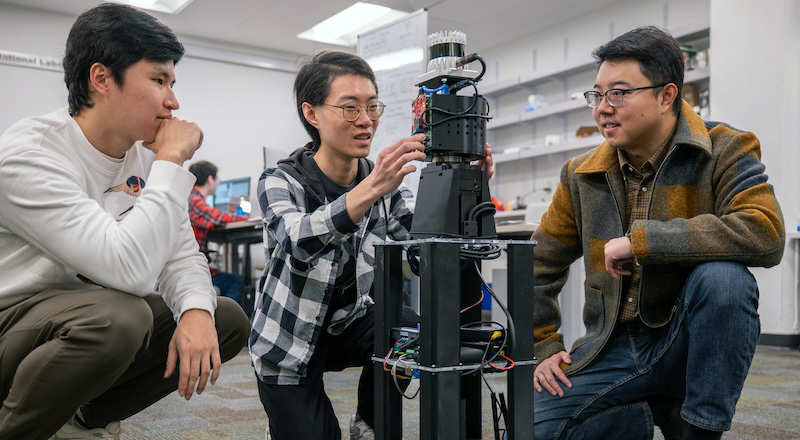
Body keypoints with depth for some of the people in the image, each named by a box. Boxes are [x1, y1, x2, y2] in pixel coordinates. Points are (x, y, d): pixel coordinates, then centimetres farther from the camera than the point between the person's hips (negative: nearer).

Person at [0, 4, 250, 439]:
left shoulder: (146, 156, 0)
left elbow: (181, 256, 0)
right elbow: (130, 269, -36)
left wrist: (195, 311, -22)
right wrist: (172, 161, -26)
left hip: (92, 319, 8)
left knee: (227, 319, -1)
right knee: (116, 316, -36)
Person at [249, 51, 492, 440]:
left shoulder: (385, 183, -7)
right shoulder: (280, 183, -18)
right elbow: (300, 243, -40)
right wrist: (371, 189, -54)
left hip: (347, 324, 3)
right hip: (288, 342, -2)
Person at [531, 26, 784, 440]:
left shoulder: (723, 151, -8)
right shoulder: (581, 175, 2)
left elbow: (765, 234, -27)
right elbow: (539, 266, 11)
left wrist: (640, 240, -27)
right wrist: (542, 348, 4)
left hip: (689, 343, -3)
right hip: (614, 350, 4)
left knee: (722, 275, -33)